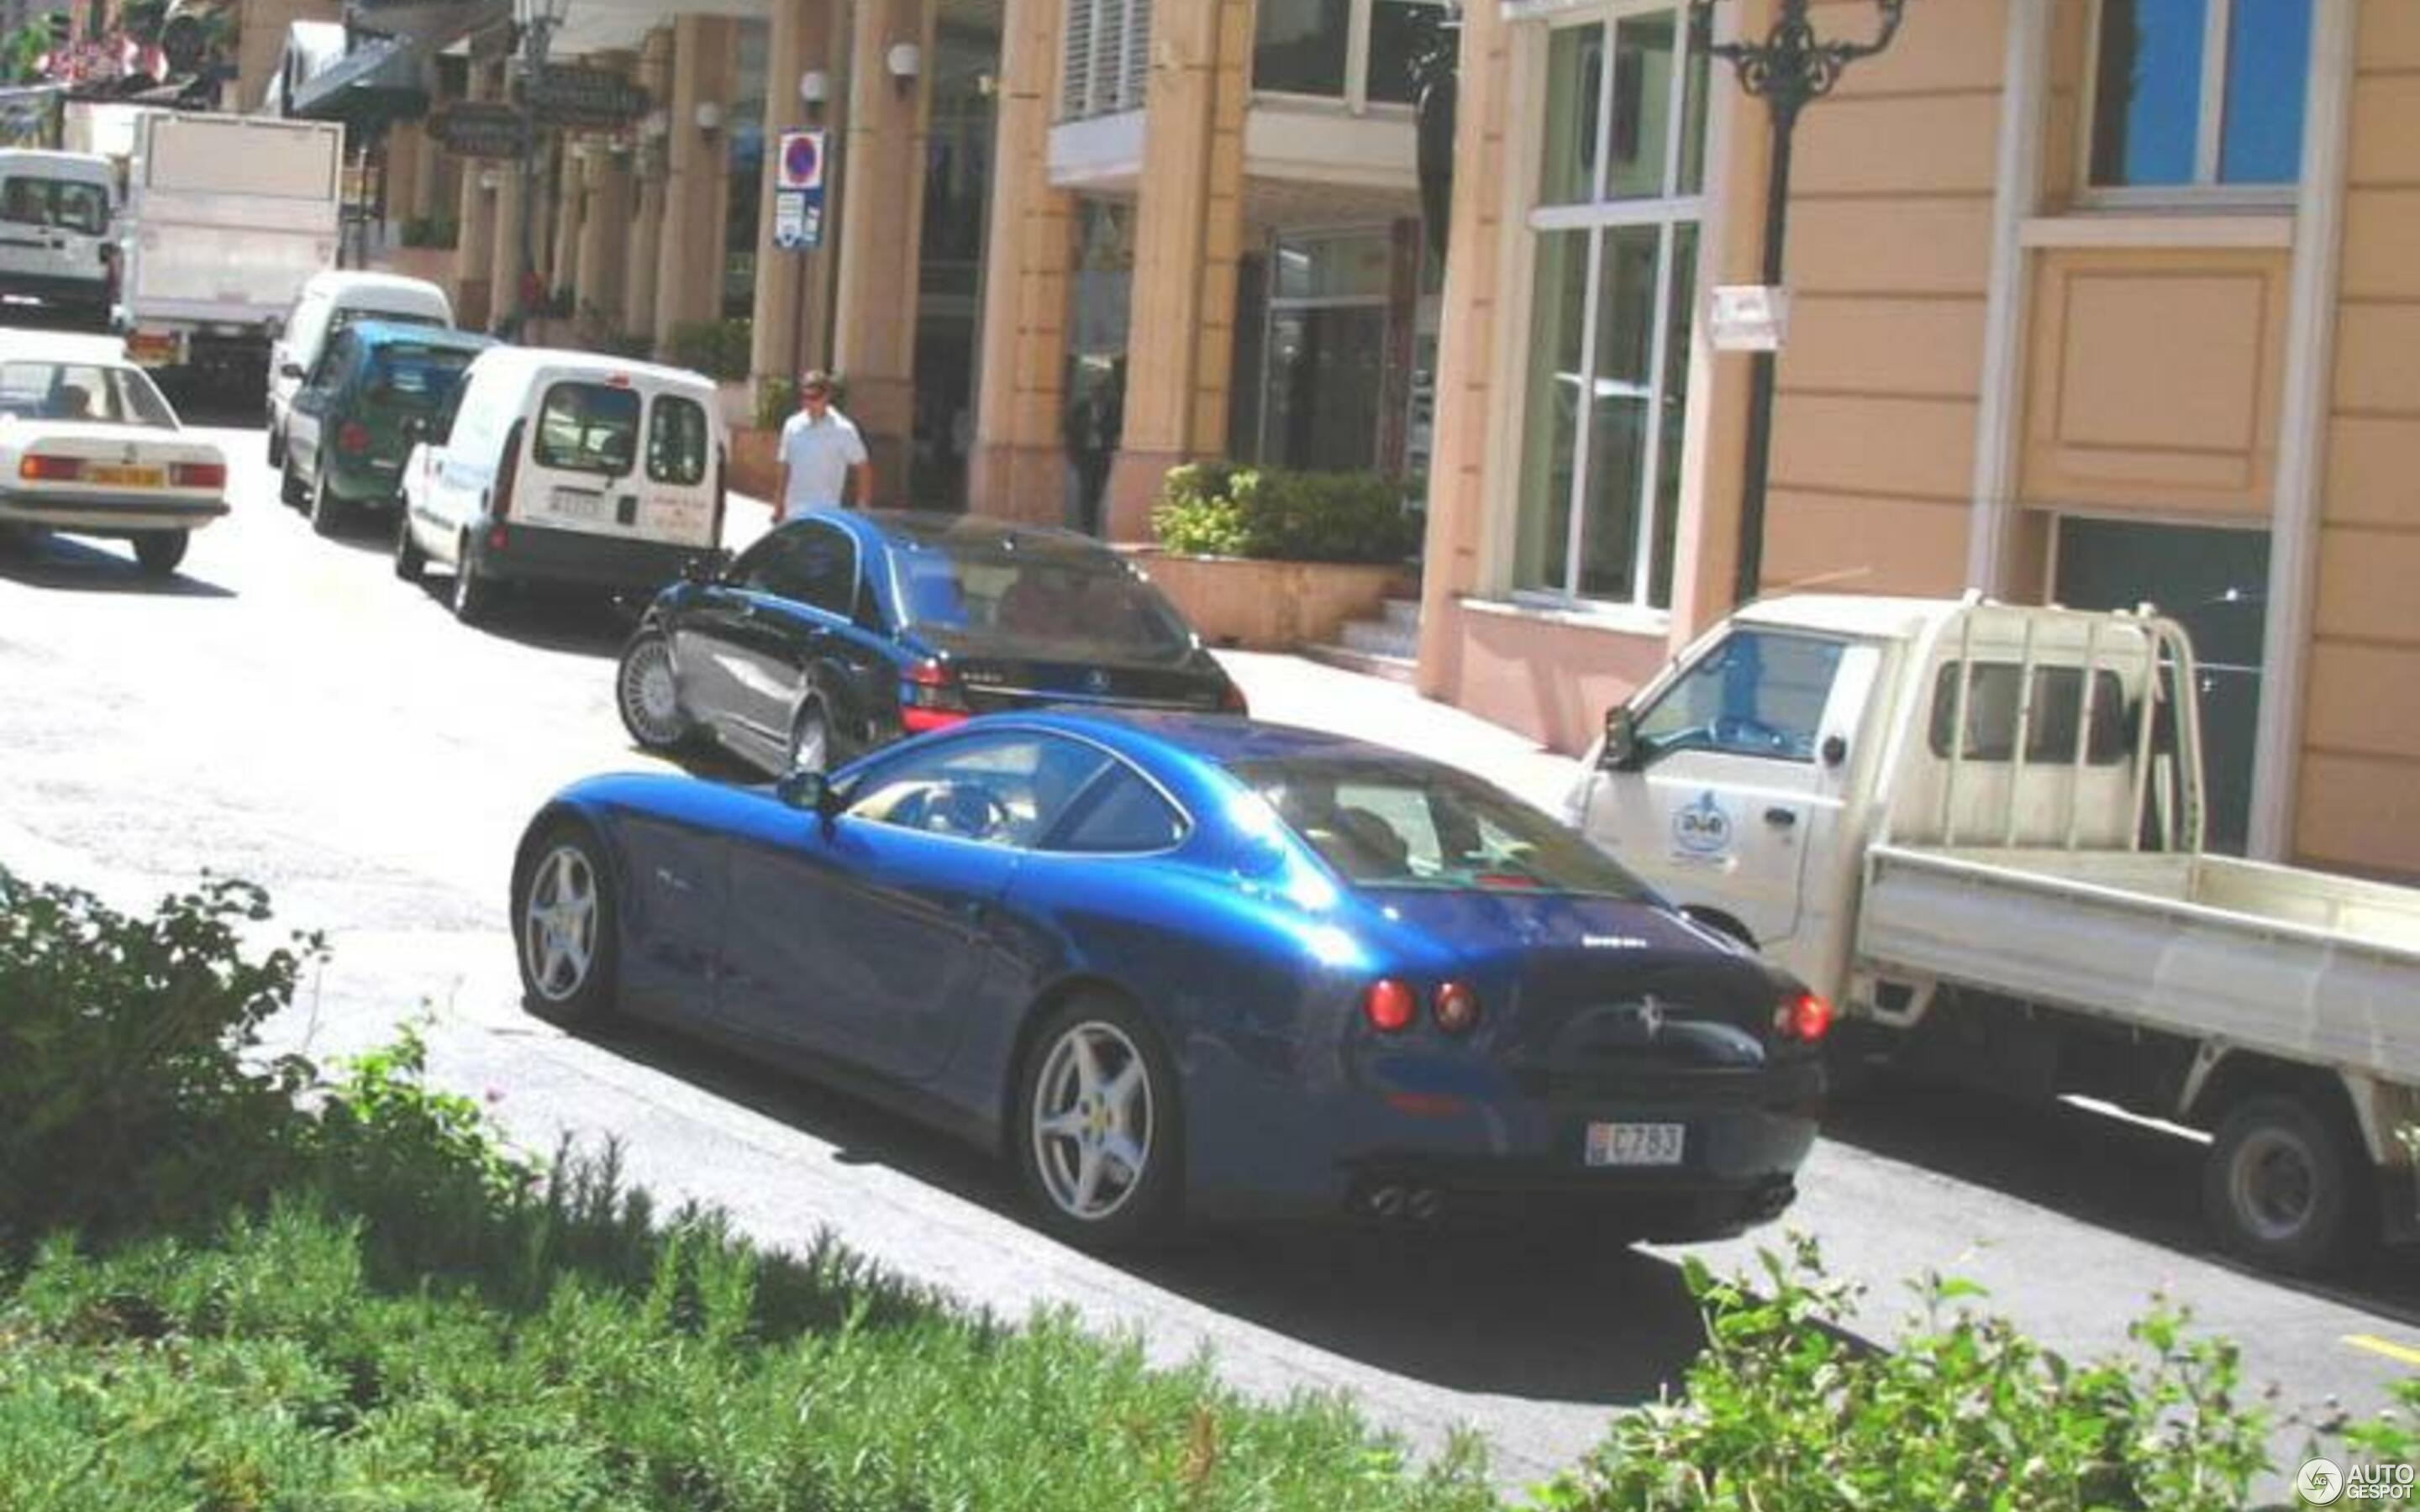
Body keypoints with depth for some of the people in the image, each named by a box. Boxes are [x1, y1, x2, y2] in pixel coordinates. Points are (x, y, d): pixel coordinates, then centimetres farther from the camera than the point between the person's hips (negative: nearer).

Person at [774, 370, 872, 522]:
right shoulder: (792, 426, 5)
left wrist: (862, 509, -6)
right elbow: (786, 468, 13)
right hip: (793, 514, 5)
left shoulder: (842, 429, -8)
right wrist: (779, 506, 13)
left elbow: (863, 469, -4)